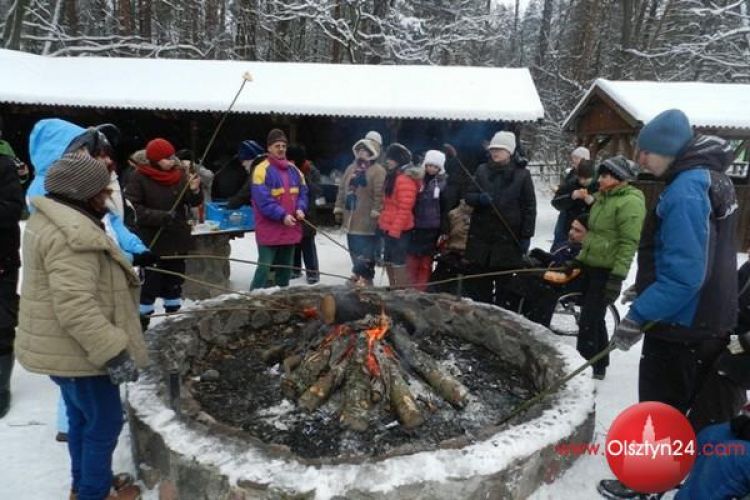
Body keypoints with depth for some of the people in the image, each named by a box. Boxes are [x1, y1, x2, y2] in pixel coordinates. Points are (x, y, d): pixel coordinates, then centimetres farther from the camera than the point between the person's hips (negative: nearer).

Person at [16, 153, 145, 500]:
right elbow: (75, 305, -32)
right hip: (79, 350, -11)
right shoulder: (70, 234, -26)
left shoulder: (54, 221, 10)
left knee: (82, 419, 23)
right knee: (105, 423, 5)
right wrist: (113, 352, -29)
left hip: (64, 347, 11)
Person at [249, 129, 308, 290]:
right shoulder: (262, 170, -10)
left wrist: (300, 209, -6)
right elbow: (262, 199, -18)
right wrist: (282, 215, -23)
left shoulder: (293, 169, 12)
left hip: (290, 228, 7)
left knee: (286, 267, 16)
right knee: (265, 267, -6)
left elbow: (303, 192, 14)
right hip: (269, 229, -7)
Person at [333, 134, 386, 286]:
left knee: (366, 253, -1)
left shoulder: (378, 171, -10)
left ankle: (365, 278, 9)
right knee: (354, 251, 17)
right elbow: (342, 190, 17)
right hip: (351, 220, 8)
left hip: (366, 222, -7)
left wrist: (376, 214, -20)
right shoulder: (351, 168, 13)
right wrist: (339, 209, 14)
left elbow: (379, 195, -16)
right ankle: (358, 275, 31)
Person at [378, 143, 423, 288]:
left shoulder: (405, 179, -16)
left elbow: (404, 209, -21)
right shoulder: (393, 176, 16)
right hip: (390, 228, 10)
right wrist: (383, 224, 20)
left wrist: (394, 230, -22)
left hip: (398, 230, -10)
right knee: (388, 263, 16)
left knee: (398, 264, -6)